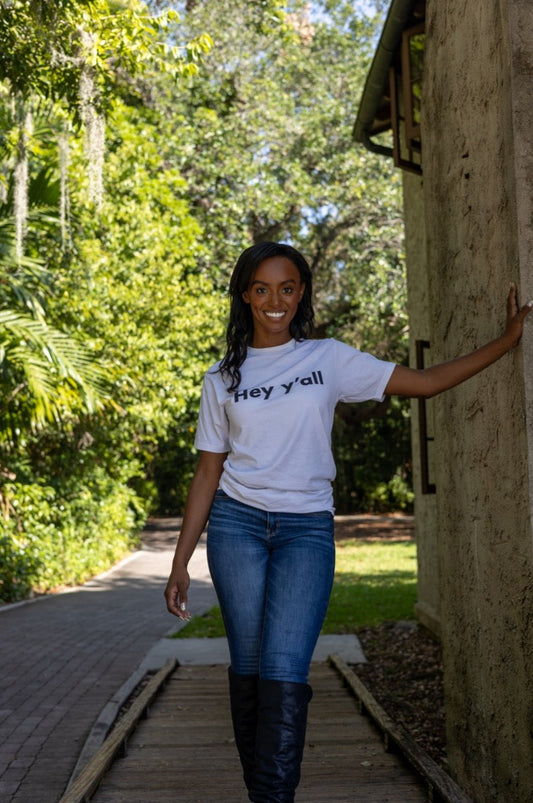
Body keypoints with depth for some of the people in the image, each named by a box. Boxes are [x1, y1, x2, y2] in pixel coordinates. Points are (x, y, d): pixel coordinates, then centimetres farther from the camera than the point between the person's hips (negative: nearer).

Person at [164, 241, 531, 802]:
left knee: (284, 672, -14)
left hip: (306, 528, -1)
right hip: (237, 524, 1)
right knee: (248, 669, -1)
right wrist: (180, 562, 5)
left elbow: (425, 381, 7)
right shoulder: (223, 378, 9)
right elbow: (208, 472, 9)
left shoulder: (329, 359, 7)